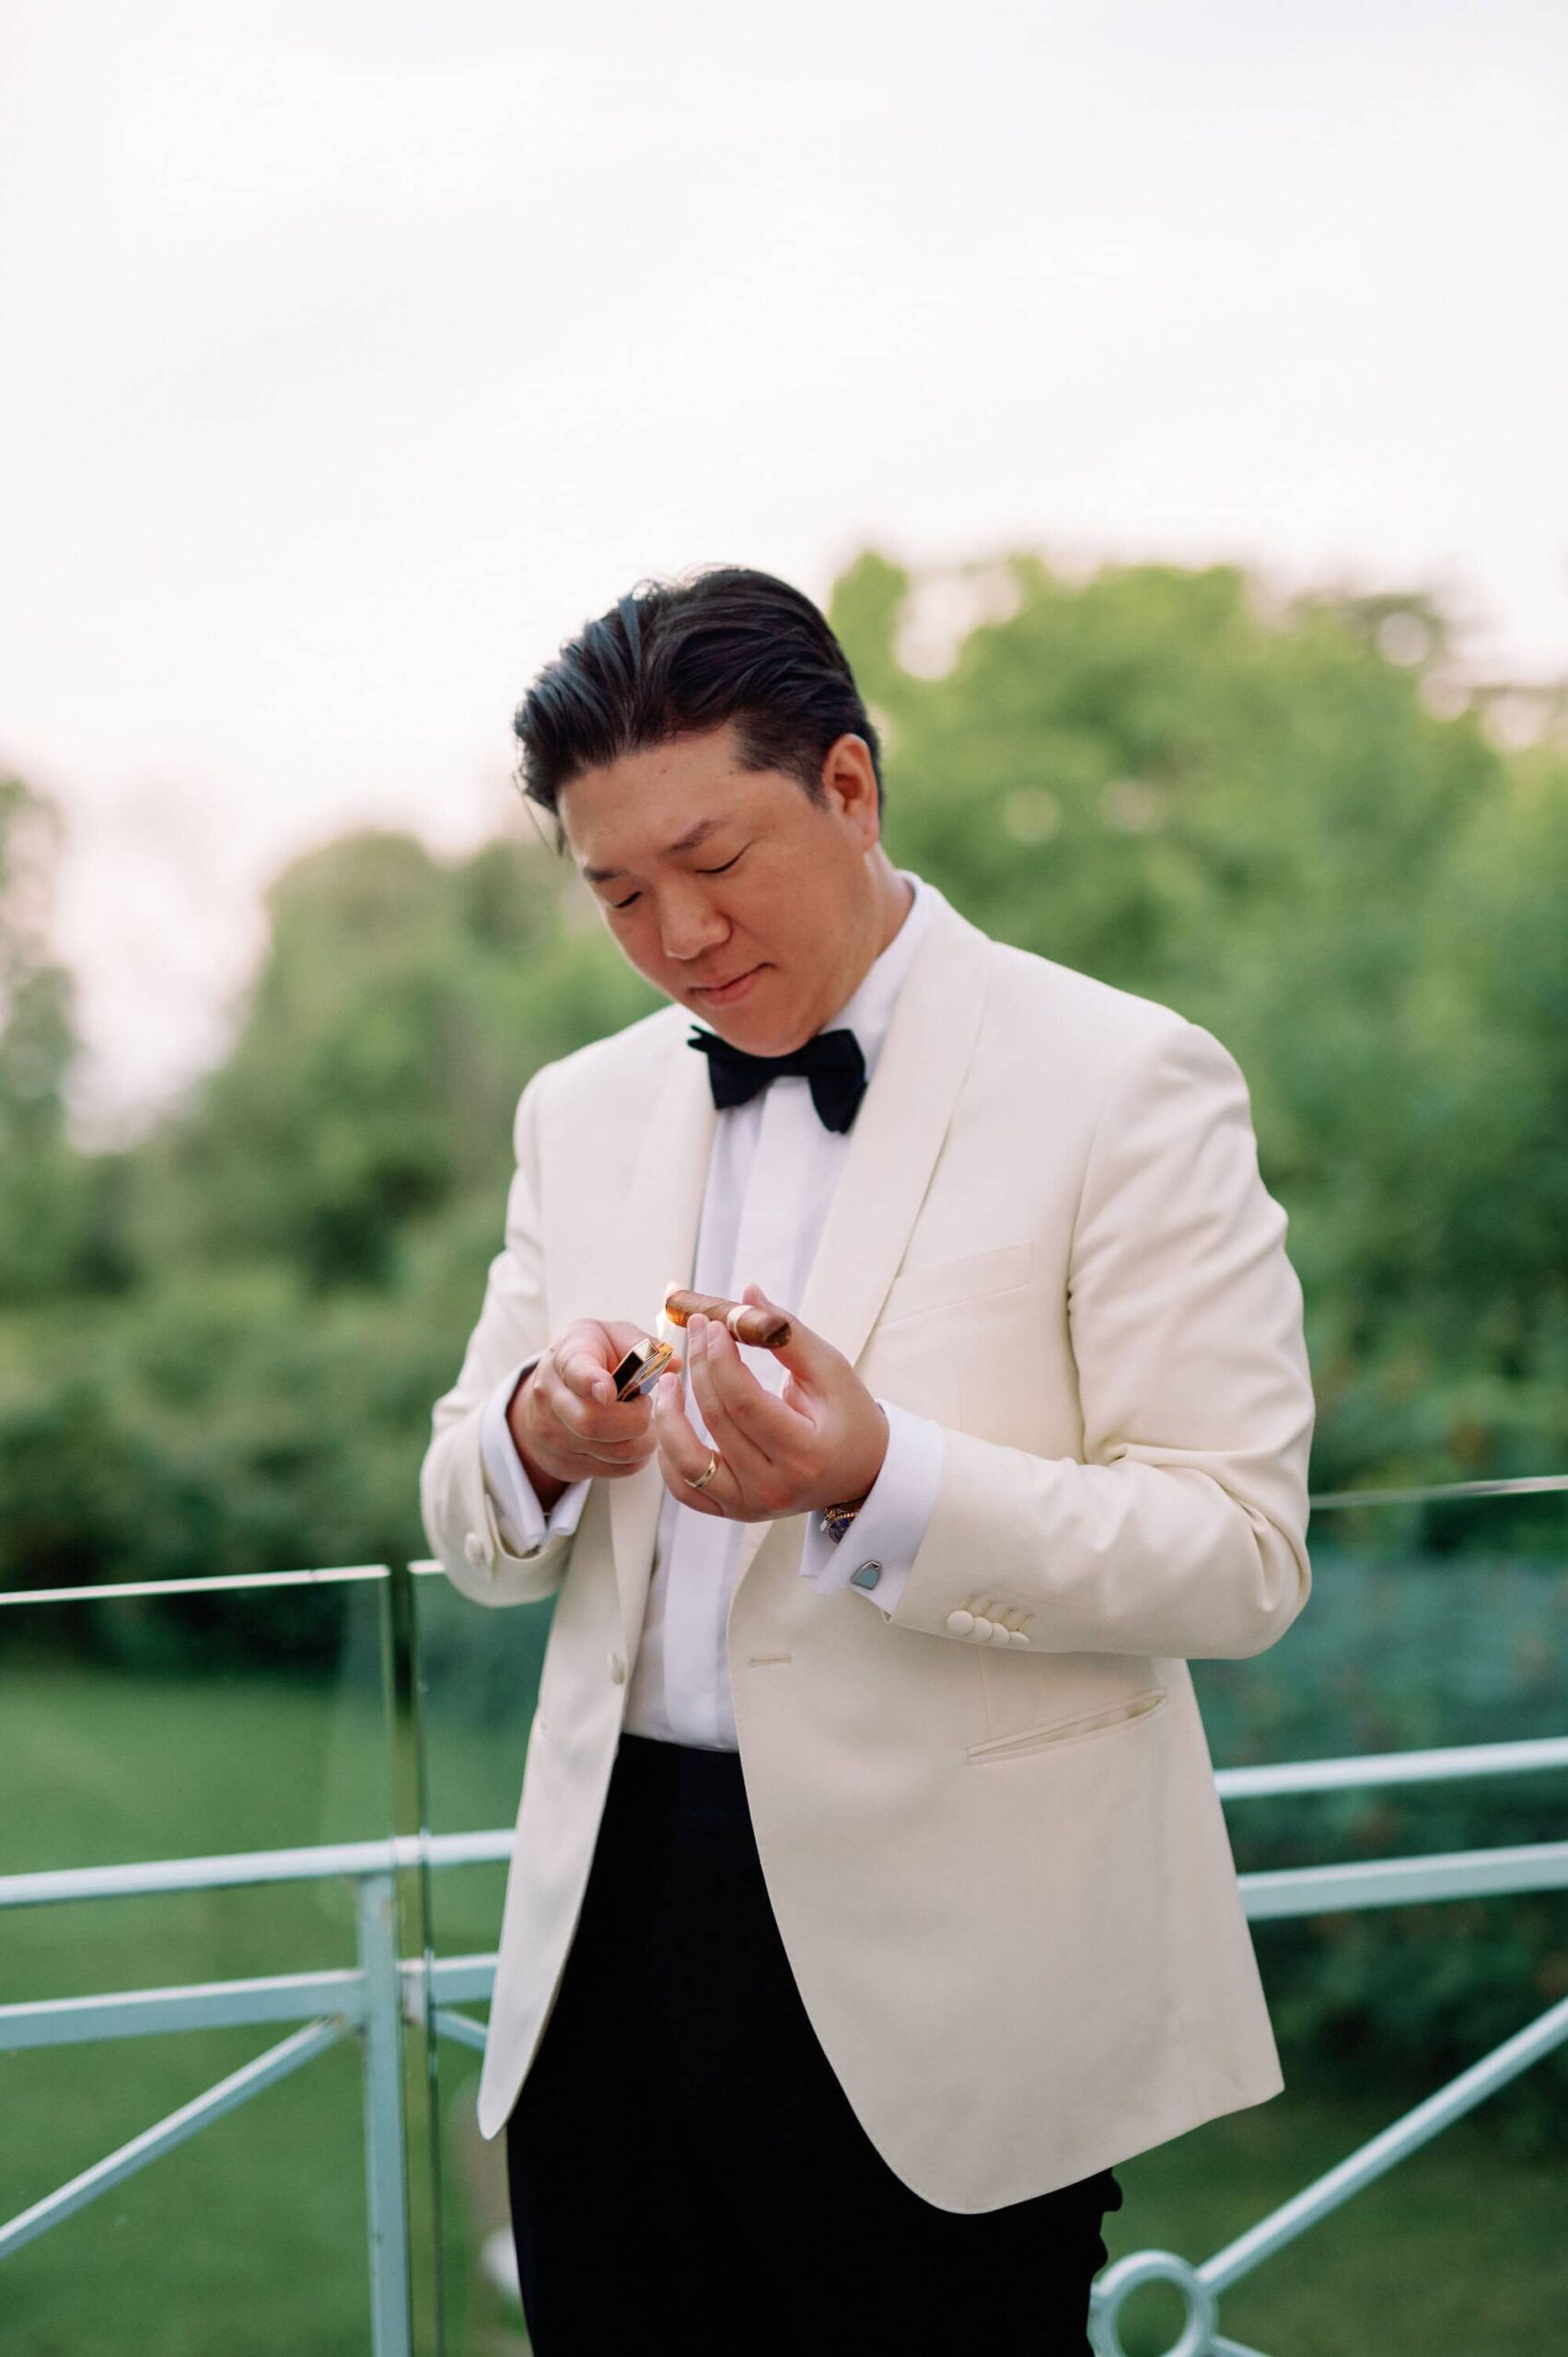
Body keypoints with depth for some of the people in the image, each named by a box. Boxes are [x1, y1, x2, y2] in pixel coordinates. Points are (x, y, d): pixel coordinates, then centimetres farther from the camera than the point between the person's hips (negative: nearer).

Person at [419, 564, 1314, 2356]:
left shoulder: (1124, 1084, -7)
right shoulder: (581, 1112, 11)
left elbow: (1242, 1556, -12)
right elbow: (470, 1536, 15)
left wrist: (878, 1485, -26)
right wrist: (535, 1443, -9)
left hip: (937, 1974, -5)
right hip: (611, 1935, 5)